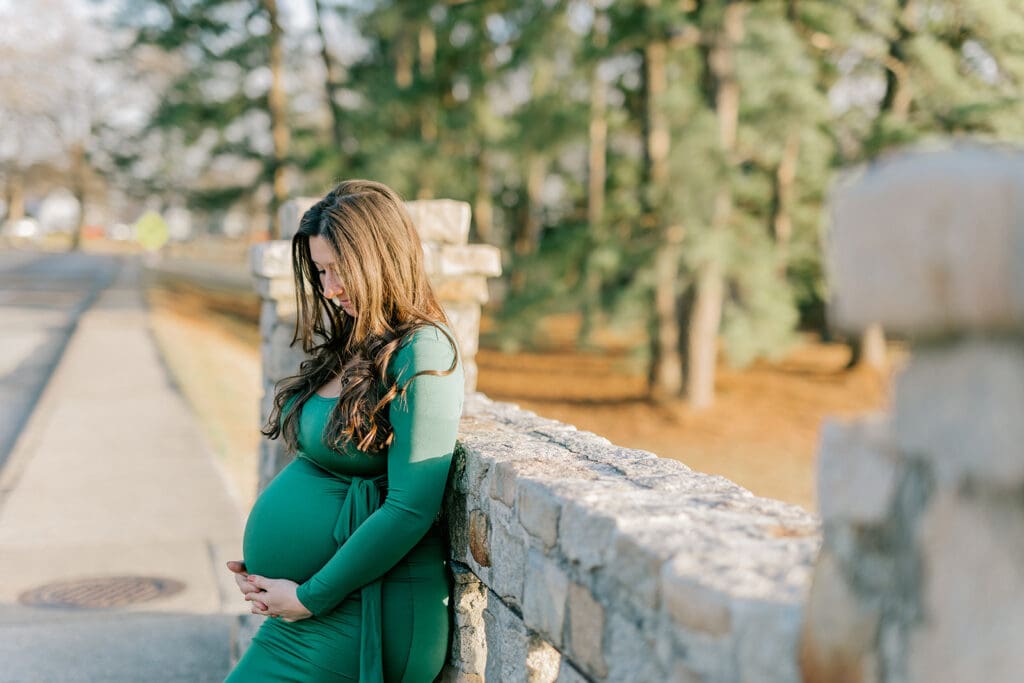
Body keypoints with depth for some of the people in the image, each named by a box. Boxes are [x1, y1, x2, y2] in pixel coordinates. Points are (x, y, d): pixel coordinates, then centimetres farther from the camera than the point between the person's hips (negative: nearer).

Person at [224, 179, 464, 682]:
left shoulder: (421, 354, -15)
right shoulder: (349, 346, 11)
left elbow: (410, 509, -21)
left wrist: (311, 597, -14)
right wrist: (261, 567, 3)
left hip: (363, 610, -8)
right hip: (308, 607, 8)